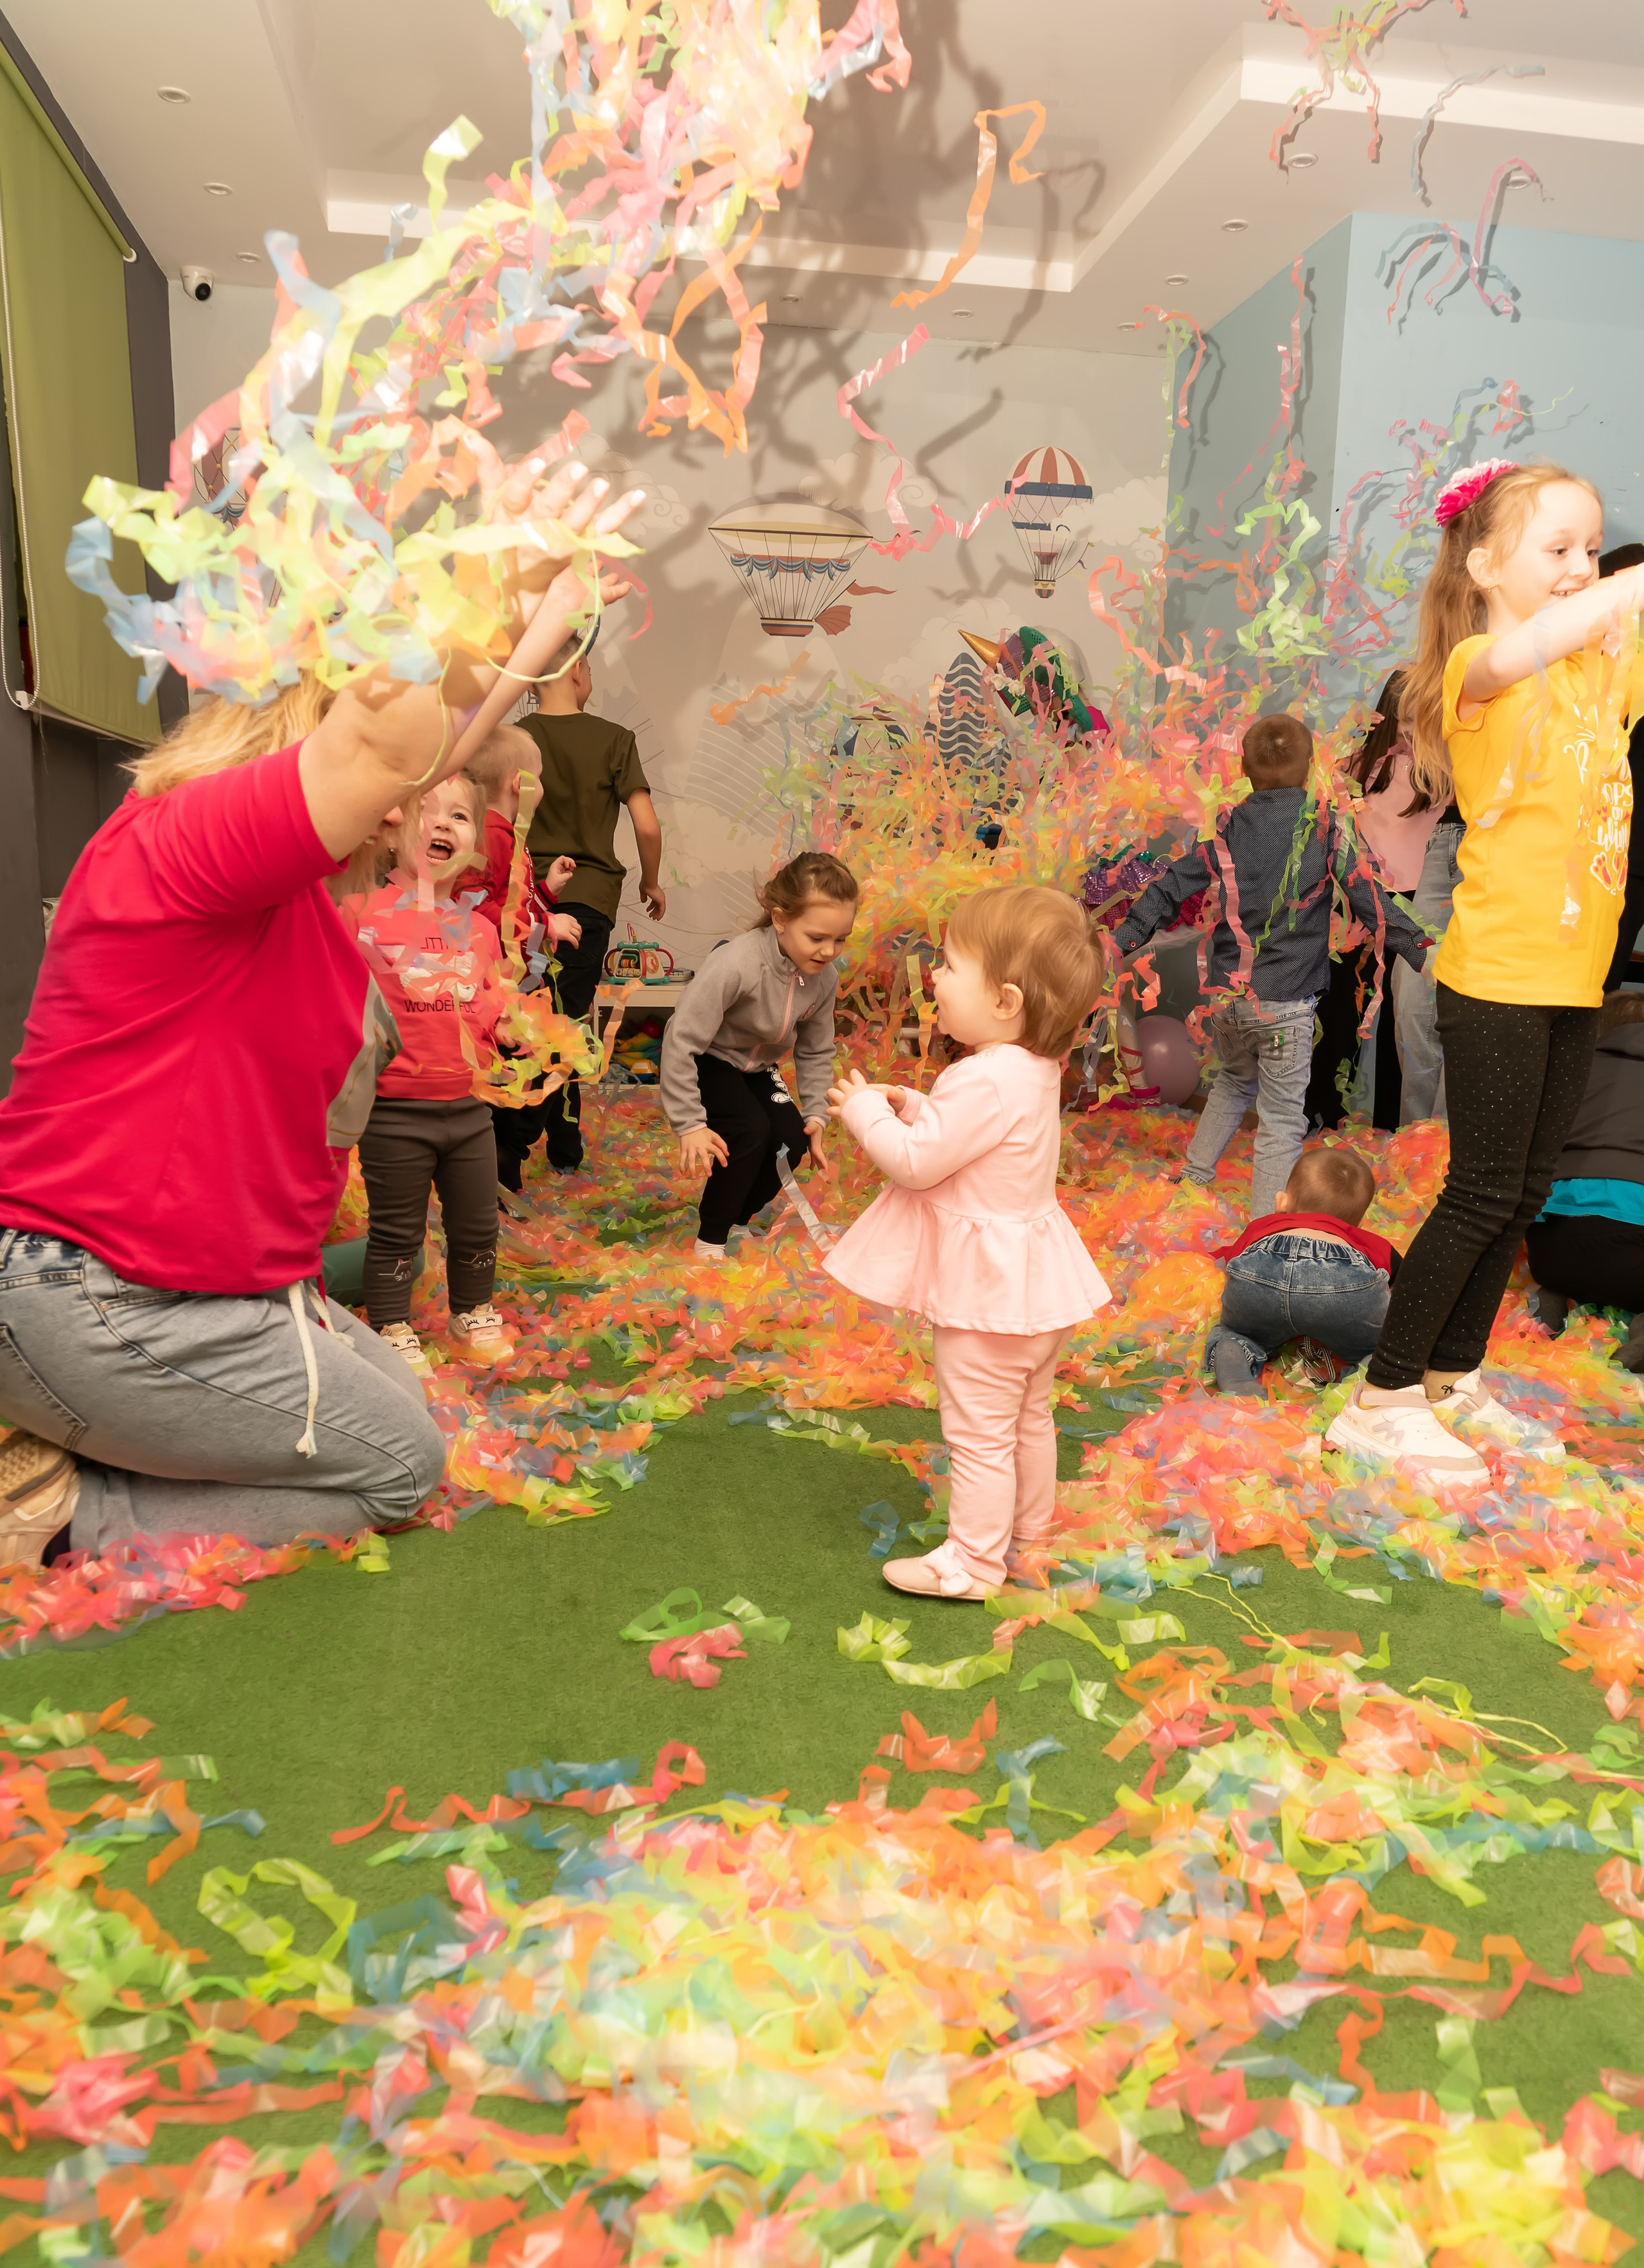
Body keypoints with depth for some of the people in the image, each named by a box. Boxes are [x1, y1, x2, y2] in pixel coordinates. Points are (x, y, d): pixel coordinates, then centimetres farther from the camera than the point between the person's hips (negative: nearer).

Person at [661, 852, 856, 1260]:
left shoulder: (825, 978, -16)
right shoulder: (736, 964, -37)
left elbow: (816, 1051, 1)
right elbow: (681, 1041, -34)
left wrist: (816, 1114, -8)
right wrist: (690, 1124, -32)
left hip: (757, 1066, 6)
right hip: (706, 1062, -6)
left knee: (792, 1139, -13)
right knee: (751, 1130, -28)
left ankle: (738, 1219, 14)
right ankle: (710, 1239, -7)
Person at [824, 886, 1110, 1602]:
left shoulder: (985, 1079, -29)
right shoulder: (1034, 1068, 2)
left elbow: (915, 1162, -23)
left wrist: (865, 1110, -9)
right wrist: (914, 1107, 2)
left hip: (988, 1286, -10)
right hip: (1030, 1274, 10)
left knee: (978, 1433, 5)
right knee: (1028, 1416, 25)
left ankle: (972, 1562, 19)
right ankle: (1028, 1525, 42)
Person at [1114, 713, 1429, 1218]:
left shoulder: (1227, 828, 3)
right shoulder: (1322, 825, -4)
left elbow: (1171, 887, 3)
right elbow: (1367, 894, -5)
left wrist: (1121, 940, 9)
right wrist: (1417, 946, 2)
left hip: (1226, 993, 4)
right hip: (1285, 1002, -4)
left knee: (1233, 1082, 30)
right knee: (1281, 1119, 2)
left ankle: (1193, 1179, 31)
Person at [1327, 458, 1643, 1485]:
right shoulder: (1481, 670, -11)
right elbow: (1521, 649, -34)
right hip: (1499, 974, -8)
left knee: (1527, 1188, 13)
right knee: (1483, 1192, -4)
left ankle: (1455, 1381, 27)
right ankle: (1383, 1400, 8)